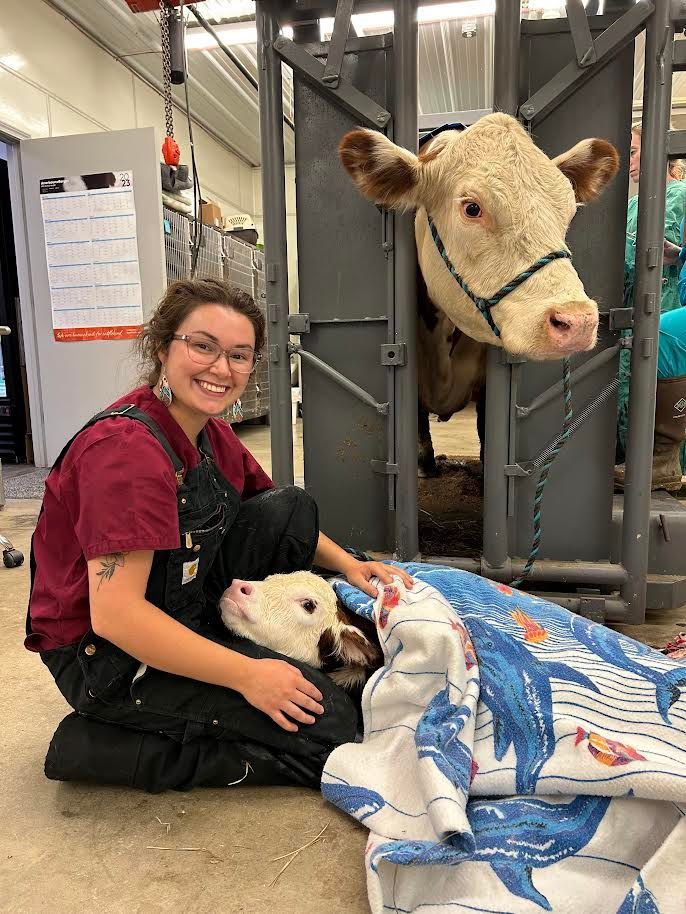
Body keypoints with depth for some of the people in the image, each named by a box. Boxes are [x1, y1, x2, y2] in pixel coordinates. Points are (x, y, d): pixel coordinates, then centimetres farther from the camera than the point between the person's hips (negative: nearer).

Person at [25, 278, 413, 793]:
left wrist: (347, 563, -1)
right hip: (103, 655, -8)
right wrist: (246, 676, -26)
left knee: (293, 509, 2)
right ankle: (101, 745, -4)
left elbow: (285, 523, 15)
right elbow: (114, 614, -31)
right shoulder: (126, 448, -26)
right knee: (327, 726, -11)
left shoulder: (211, 433, 1)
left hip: (190, 612, 8)